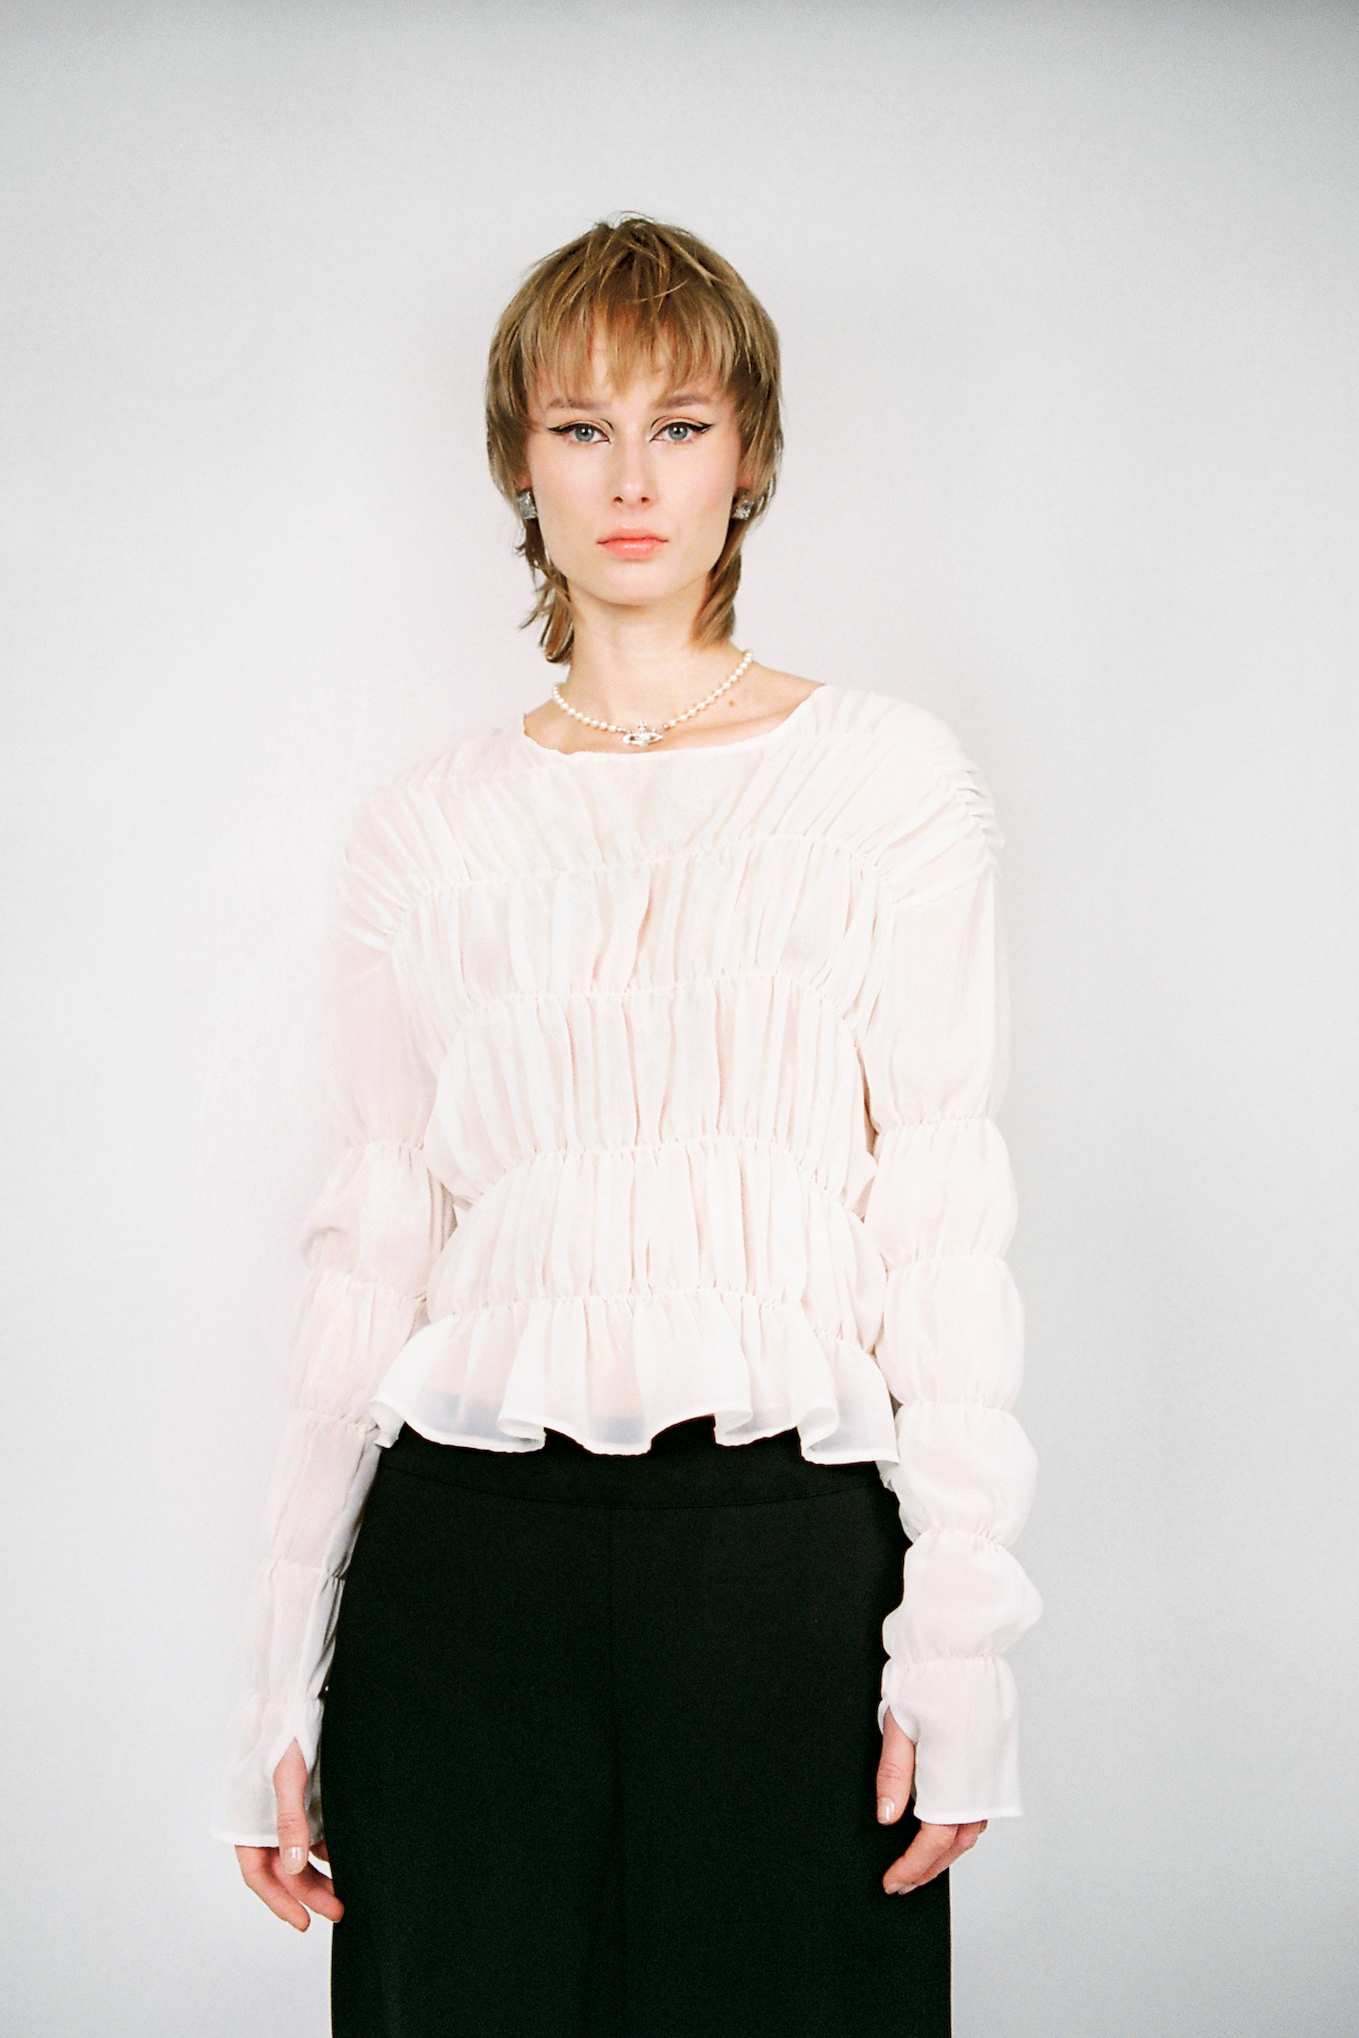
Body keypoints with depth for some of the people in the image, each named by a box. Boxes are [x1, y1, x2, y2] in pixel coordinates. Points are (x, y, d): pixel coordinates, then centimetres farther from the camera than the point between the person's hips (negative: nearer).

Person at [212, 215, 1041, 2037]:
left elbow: (945, 1219, -1)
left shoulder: (888, 779, 3)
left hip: (784, 1545, -1)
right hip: (467, 1548, 2)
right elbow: (372, 1253, 9)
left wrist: (956, 1631, -7)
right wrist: (282, 1686, 7)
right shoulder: (427, 838, 9)